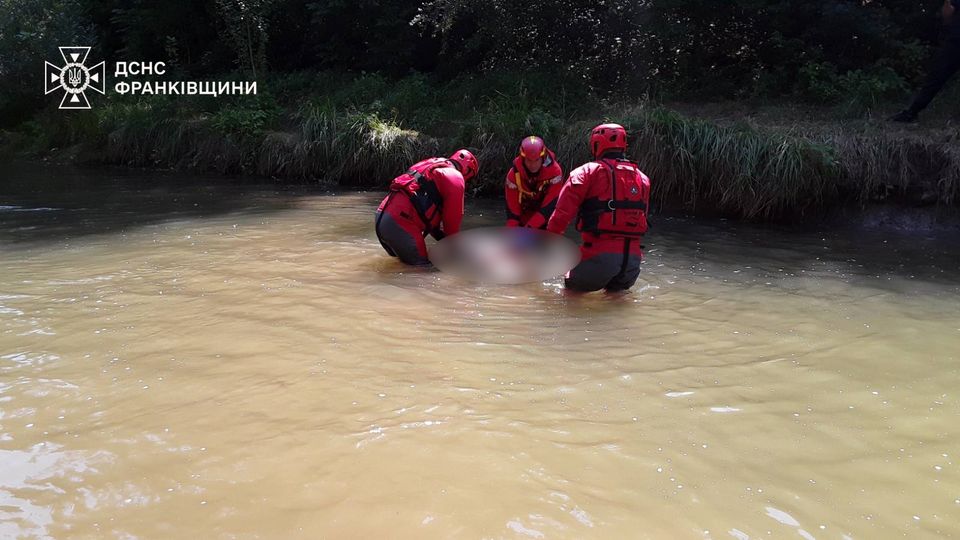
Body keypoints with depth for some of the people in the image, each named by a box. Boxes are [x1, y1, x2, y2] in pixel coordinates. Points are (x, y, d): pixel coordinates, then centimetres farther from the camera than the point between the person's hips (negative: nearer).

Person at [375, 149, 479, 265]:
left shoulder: (430, 166, 30)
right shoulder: (455, 176, 1)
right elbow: (452, 218, 0)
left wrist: (443, 238, 32)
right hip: (400, 223, -9)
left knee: (404, 262, 21)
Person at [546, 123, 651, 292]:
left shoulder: (588, 172, 0)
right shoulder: (642, 178, 15)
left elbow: (562, 213, -7)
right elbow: (642, 219, 15)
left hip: (600, 254, -4)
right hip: (633, 258, 5)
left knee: (573, 293, 11)